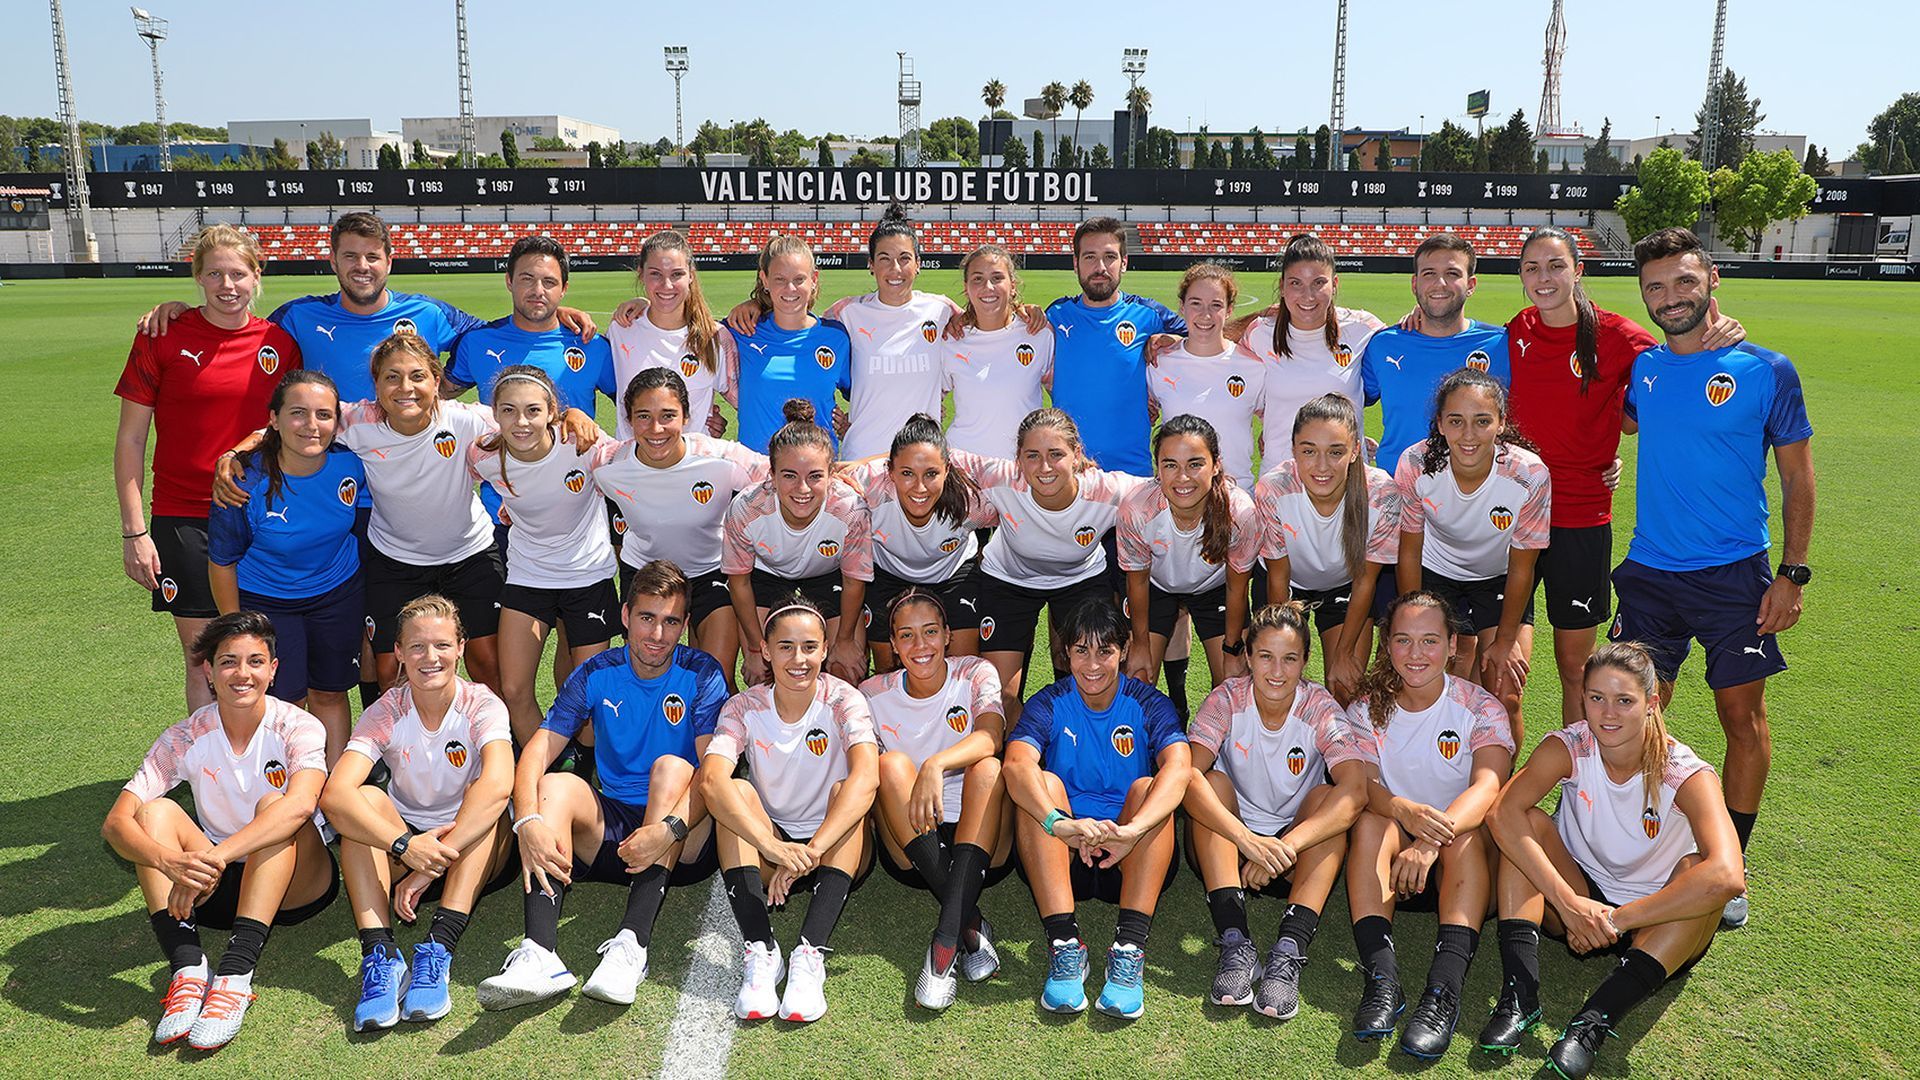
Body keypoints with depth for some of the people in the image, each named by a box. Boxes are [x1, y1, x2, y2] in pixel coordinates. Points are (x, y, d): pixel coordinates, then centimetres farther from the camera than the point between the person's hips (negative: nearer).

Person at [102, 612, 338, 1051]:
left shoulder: (297, 727, -14)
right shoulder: (185, 739, -6)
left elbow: (300, 804, -34)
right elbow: (116, 822, -18)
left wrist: (213, 856, -44)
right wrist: (172, 862, -38)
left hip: (297, 884, -3)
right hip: (217, 888, 3)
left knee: (272, 806, -30)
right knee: (156, 812, -19)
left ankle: (235, 975, -39)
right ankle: (187, 968, -31)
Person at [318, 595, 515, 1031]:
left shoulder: (482, 706, -14)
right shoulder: (387, 713, -9)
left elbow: (498, 785, -34)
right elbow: (334, 795, -27)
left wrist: (432, 864, -42)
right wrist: (406, 845, -42)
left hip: (477, 853, -1)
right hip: (402, 849, 2)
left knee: (484, 798, -30)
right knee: (366, 797, -25)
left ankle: (438, 950, -39)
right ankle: (380, 955, -37)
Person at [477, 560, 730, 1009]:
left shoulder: (702, 675, -5)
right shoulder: (596, 675, 2)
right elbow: (536, 753, -9)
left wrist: (671, 829, -36)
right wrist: (528, 821, -30)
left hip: (685, 848, -2)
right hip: (612, 833, 3)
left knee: (672, 766, -29)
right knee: (555, 785, -23)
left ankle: (632, 944, -40)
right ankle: (539, 954, -40)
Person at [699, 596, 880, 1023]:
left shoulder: (843, 701, -12)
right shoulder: (744, 708, -9)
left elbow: (866, 778, -32)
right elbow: (711, 780, -28)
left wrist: (810, 851, -46)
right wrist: (772, 846, -45)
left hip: (838, 850, -1)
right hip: (767, 849, 1)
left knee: (844, 790, -29)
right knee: (737, 792, -25)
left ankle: (810, 954, -38)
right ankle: (761, 951, -34)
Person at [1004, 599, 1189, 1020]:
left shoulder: (1149, 705, 0)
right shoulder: (1048, 705, 1)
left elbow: (1179, 768, -21)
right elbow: (1017, 765, -22)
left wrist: (1131, 830, -41)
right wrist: (1061, 824, -43)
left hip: (1131, 861, 0)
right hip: (1061, 859, 0)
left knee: (1147, 787, -25)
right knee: (1044, 783, -24)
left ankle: (1130, 949, -35)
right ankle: (1065, 945, -34)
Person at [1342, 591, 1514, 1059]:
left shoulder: (1481, 709, -5)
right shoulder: (1367, 709, 1)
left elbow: (1487, 788, -23)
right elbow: (1363, 785, -15)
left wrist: (1433, 839, -44)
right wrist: (1406, 811, -40)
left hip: (1463, 864, -1)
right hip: (1391, 865, 1)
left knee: (1466, 833, -32)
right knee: (1372, 822, -28)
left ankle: (1445, 988, -41)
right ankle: (1381, 979, -38)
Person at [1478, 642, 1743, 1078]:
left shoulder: (1685, 774, -20)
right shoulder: (1568, 747, -14)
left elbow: (1727, 876, -38)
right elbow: (1502, 813, -32)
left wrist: (1614, 920, -35)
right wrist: (1567, 902, -40)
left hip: (1656, 926, -2)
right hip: (1579, 898, 2)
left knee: (1697, 871, -31)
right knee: (1530, 824, -22)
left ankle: (1595, 1020, -39)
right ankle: (1519, 994, -33)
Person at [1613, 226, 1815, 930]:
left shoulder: (1765, 371, -5)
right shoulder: (1641, 370, 4)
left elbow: (1798, 480, -1)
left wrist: (1792, 574, -6)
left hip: (1734, 576, -3)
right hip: (1649, 573, 3)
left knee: (1743, 715, 4)